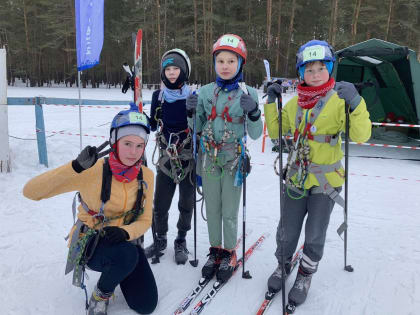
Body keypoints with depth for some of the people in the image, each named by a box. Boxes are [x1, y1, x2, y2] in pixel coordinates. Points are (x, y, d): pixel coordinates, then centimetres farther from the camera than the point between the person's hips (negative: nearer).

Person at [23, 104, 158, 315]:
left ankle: (116, 270, 25)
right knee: (128, 255, -37)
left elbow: (145, 220, -2)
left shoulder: (146, 176, -9)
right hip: (90, 244, -4)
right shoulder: (95, 171, -23)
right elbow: (31, 192, -28)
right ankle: (100, 294, -3)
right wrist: (76, 167, -41)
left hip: (122, 241, 4)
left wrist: (126, 232, -25)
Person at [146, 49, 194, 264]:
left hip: (188, 159, -2)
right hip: (166, 159, 2)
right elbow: (152, 125, 10)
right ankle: (160, 240, 32)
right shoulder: (158, 96, 3)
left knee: (186, 204, 11)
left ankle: (181, 241, 32)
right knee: (160, 204, 7)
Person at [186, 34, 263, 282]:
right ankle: (215, 250, 33)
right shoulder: (206, 92, 1)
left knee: (230, 212, 7)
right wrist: (192, 112, -12)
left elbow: (256, 134, -8)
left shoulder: (248, 93, -7)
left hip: (233, 161, -3)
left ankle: (229, 253, 29)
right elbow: (197, 129, 8)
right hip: (209, 159, 3)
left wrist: (253, 112, -27)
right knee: (212, 209, 14)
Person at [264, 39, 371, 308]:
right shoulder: (294, 104, 2)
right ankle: (283, 265, 41)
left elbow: (361, 135, -19)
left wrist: (355, 103, -32)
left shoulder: (339, 101, -10)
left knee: (315, 235, 9)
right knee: (287, 231, 13)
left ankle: (305, 275, 35)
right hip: (296, 178, 3)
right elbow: (275, 131, 10)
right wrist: (271, 102, -1)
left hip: (326, 181, -3)